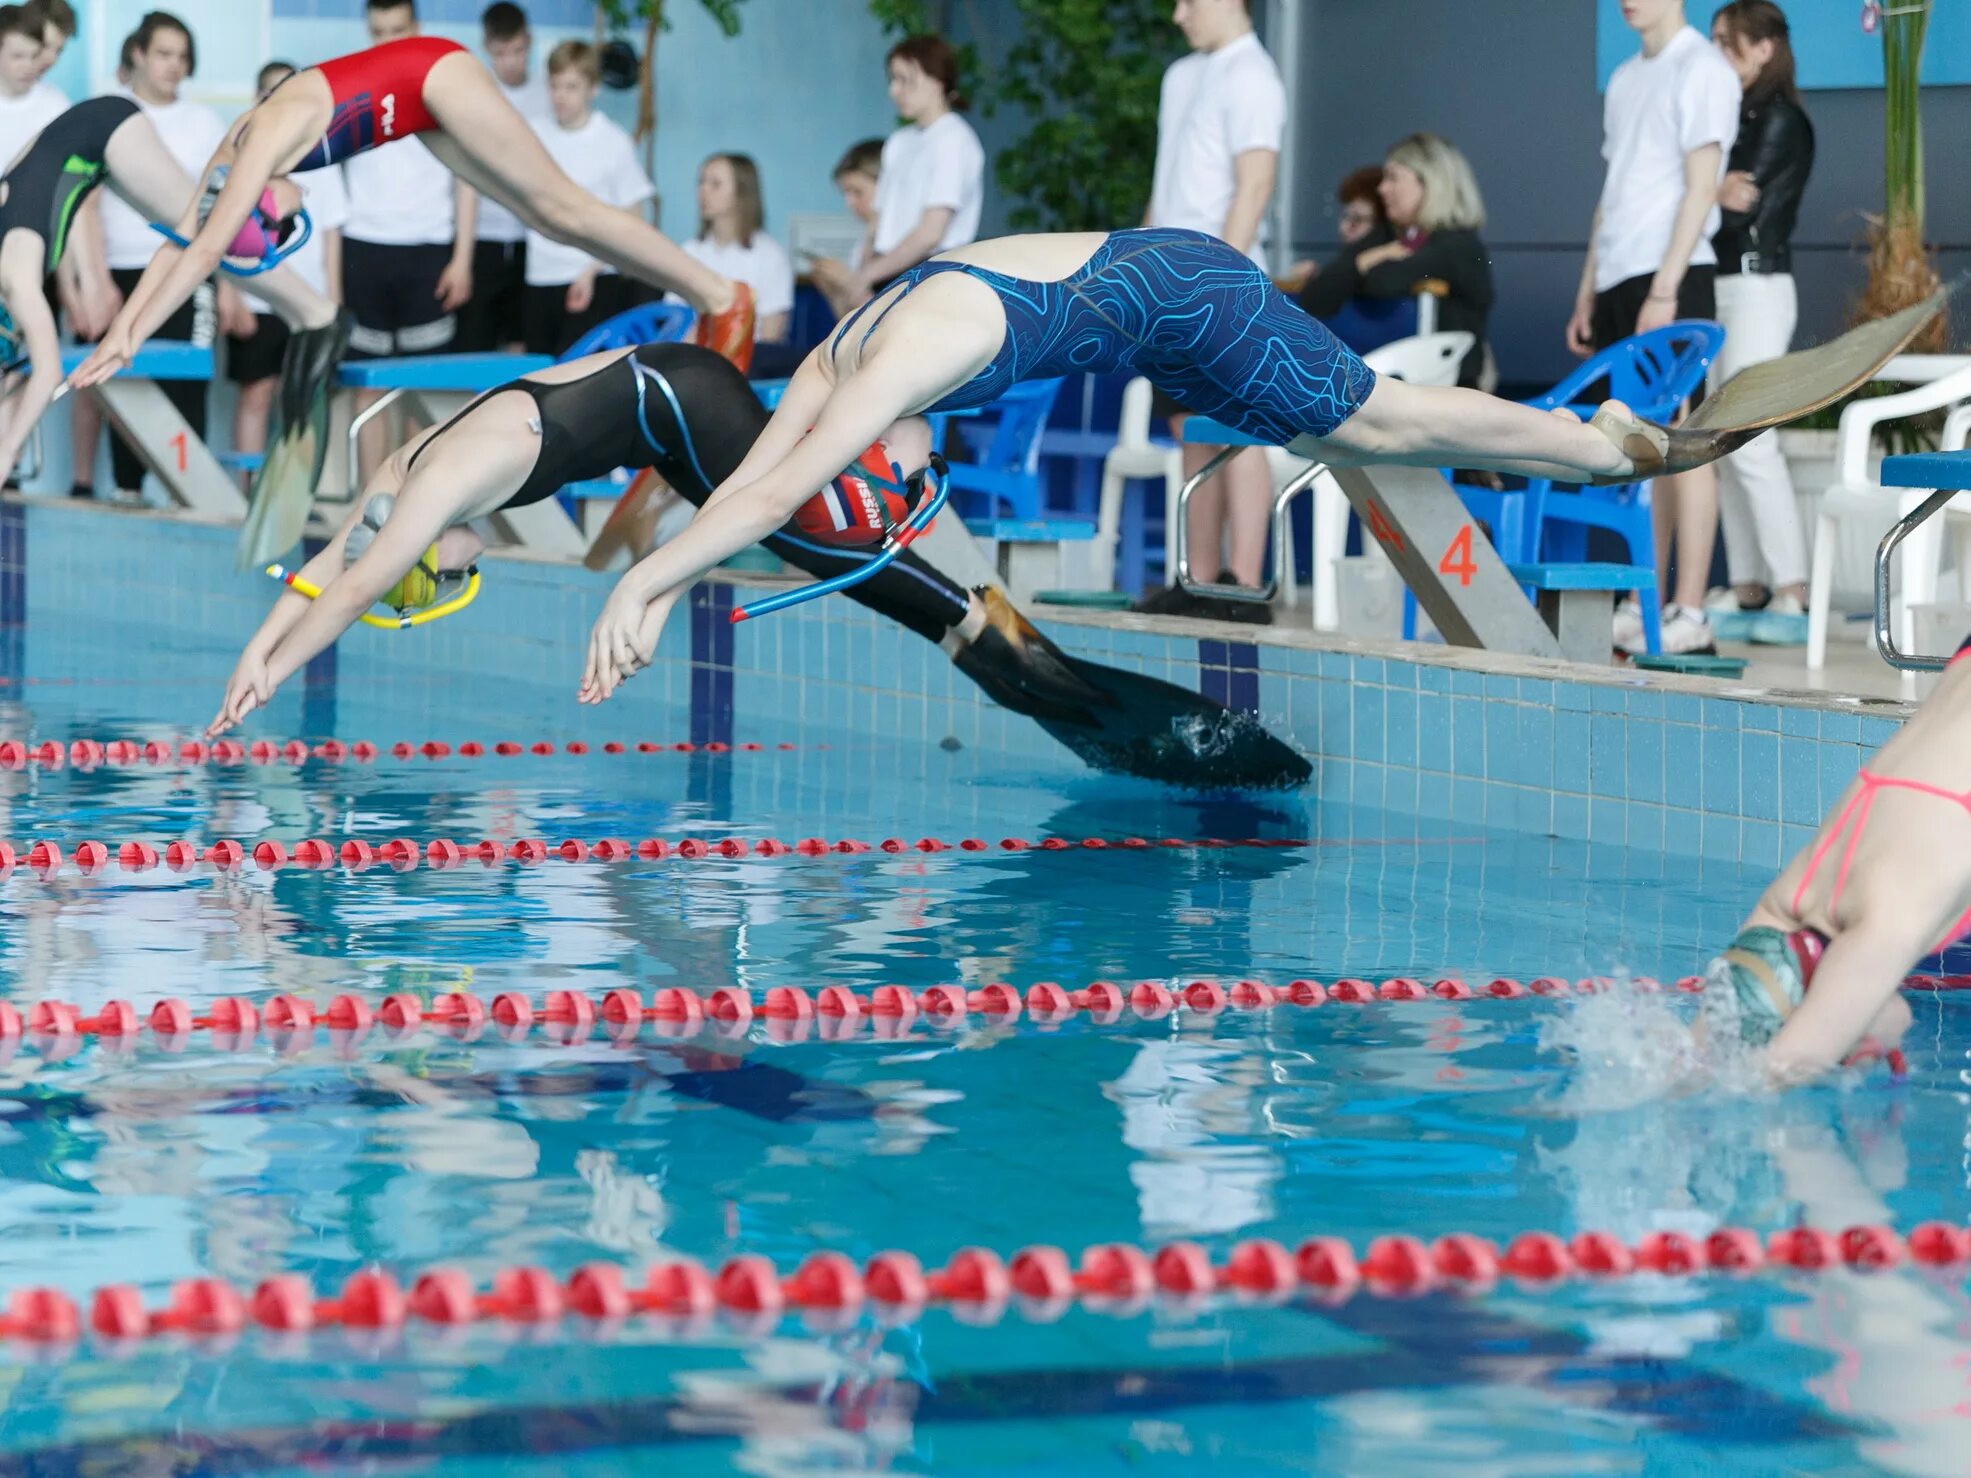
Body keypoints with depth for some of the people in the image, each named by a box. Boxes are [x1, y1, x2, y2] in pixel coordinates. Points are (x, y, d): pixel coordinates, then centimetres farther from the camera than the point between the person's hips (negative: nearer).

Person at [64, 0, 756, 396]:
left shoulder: (266, 142, -29)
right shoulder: (234, 149, -6)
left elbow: (206, 251, -32)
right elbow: (179, 243, 0)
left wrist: (128, 341, -31)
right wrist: (119, 327, -4)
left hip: (438, 80, -8)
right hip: (424, 103, 8)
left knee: (561, 207, -6)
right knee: (549, 217, 7)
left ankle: (720, 295, 0)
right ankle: (706, 299, 10)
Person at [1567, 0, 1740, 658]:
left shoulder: (1701, 70, -6)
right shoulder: (1625, 78, 19)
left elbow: (1701, 188, -12)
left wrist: (1664, 288, -18)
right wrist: (1588, 294, 17)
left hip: (1673, 279, -8)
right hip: (1619, 281, 8)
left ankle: (1689, 616, -9)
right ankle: (1644, 605, 11)